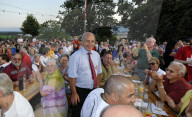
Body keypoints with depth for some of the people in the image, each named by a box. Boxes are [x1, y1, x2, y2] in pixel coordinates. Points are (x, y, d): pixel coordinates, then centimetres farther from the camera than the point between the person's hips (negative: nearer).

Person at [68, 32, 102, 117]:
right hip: (80, 91, -5)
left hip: (93, 90, 5)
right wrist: (74, 94, -16)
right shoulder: (75, 56, -18)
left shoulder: (96, 55, 1)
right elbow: (72, 77, -17)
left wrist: (97, 86, 10)